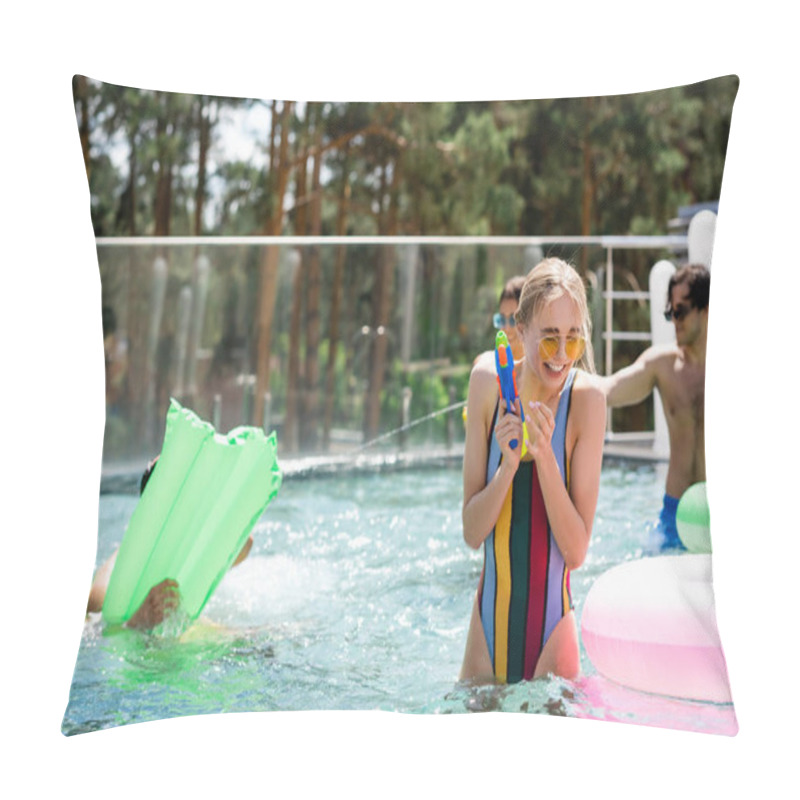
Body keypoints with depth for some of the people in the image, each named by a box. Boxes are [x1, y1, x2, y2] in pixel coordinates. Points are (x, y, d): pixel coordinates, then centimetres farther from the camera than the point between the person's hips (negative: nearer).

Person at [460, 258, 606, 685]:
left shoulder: (586, 398, -12)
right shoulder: (487, 382, -5)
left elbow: (576, 551, -13)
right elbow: (472, 533, -4)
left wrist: (545, 456, -23)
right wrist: (508, 464, -20)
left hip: (552, 625, -2)